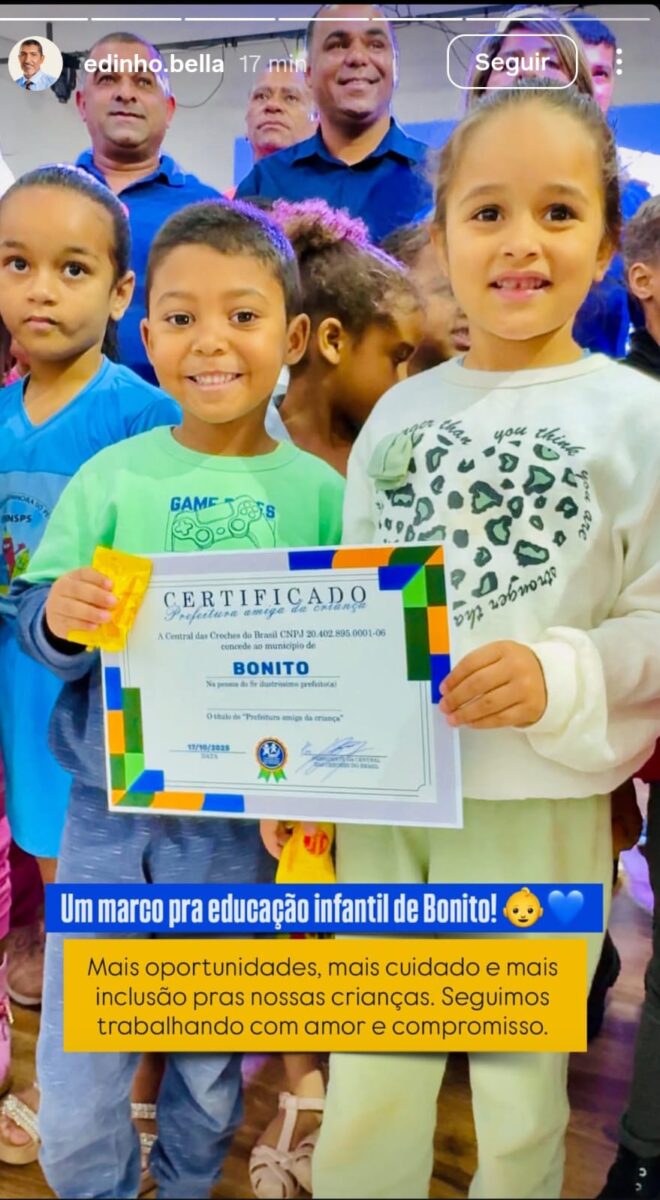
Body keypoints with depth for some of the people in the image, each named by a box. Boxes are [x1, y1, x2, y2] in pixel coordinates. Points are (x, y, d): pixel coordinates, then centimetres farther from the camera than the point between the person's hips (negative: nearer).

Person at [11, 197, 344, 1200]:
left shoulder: (317, 493, -4)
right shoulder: (110, 477, -3)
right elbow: (37, 625, 0)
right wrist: (58, 618, -22)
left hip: (240, 824, 0)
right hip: (107, 808, 1)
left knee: (211, 1064, 19)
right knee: (76, 1083, 10)